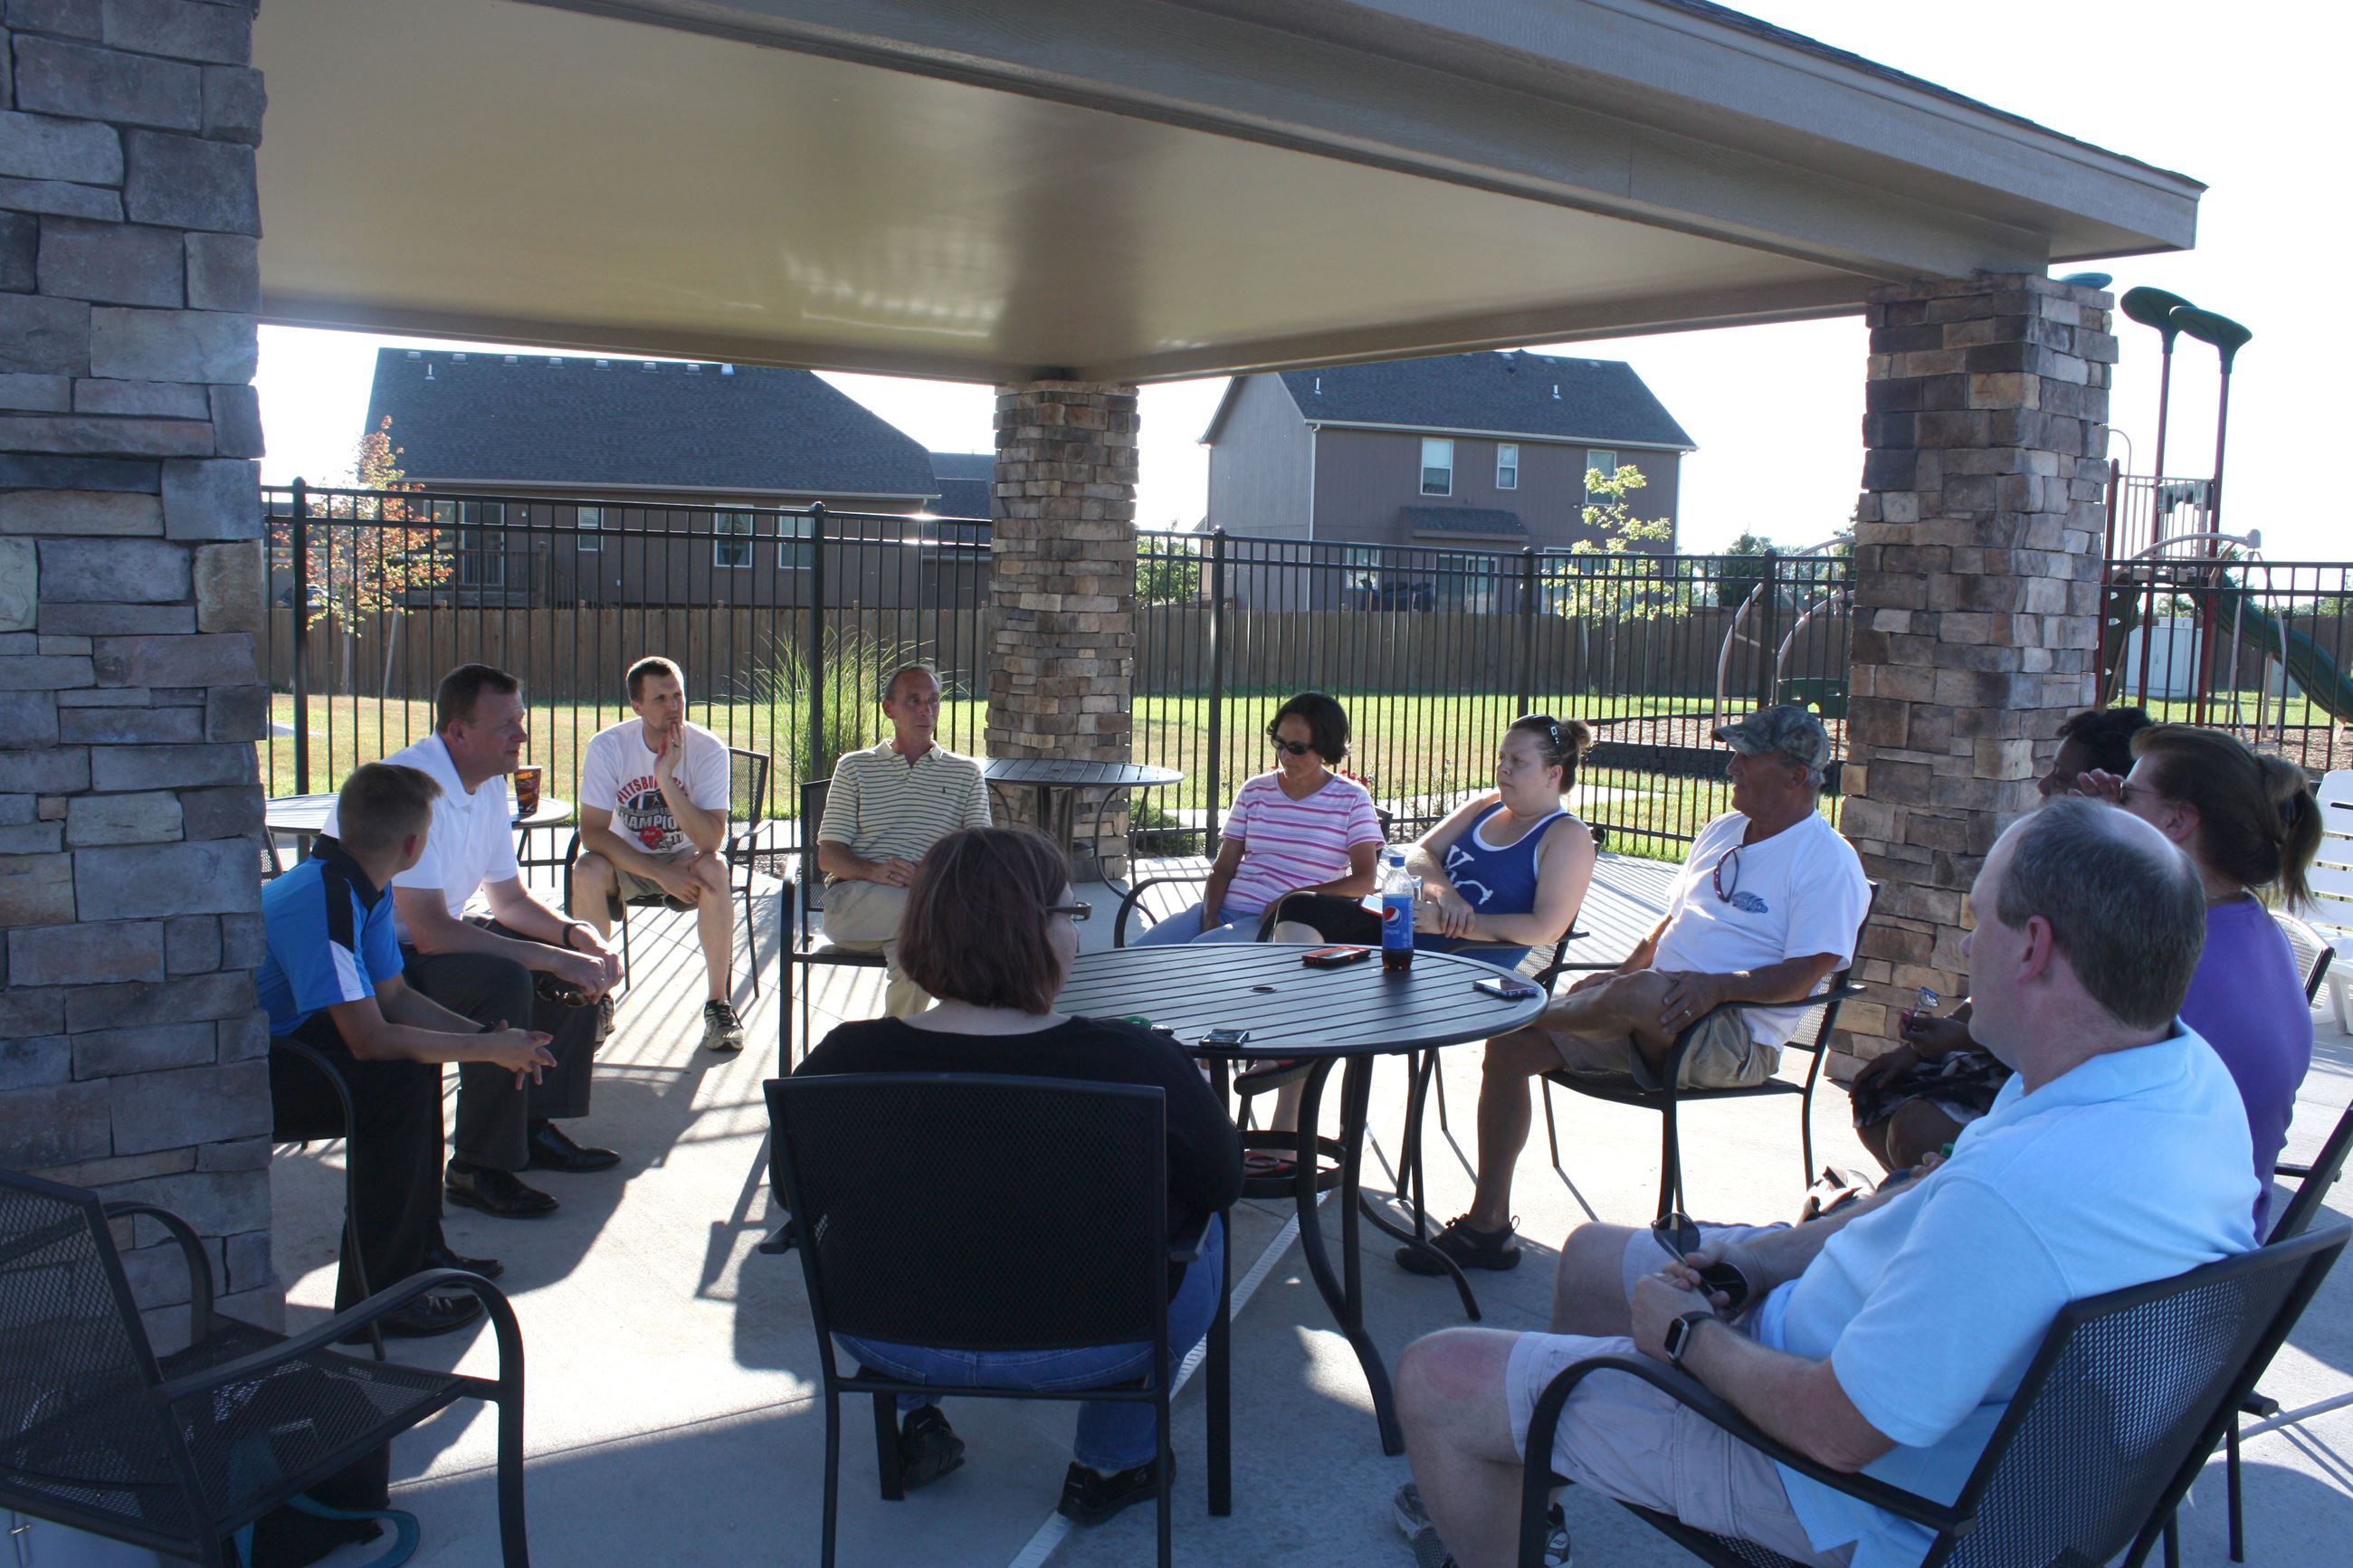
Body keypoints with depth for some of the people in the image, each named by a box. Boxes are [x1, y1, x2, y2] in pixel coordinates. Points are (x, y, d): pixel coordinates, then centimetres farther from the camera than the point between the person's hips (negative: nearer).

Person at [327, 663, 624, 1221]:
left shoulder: (489, 783, 3)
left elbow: (508, 898, 10)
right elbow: (430, 932, -33)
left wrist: (573, 933, -10)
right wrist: (553, 958, -31)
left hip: (434, 937, 10)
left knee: (581, 958, 1)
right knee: (502, 981, -32)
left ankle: (535, 1128, 10)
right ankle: (478, 1169, -19)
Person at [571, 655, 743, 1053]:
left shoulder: (708, 748, -17)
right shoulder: (607, 746, -16)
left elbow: (712, 840, -25)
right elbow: (592, 833, -20)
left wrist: (666, 779, -34)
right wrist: (661, 873, -30)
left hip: (685, 859, 0)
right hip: (624, 860, 1)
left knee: (714, 869, -32)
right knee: (586, 871, -30)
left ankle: (719, 1003, -20)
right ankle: (597, 1000, -12)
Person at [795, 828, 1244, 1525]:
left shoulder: (845, 1061, -19)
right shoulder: (1139, 1063, -25)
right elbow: (1222, 1183, -9)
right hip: (1089, 1348, -2)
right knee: (1198, 1230, 26)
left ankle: (915, 1423, 41)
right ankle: (1110, 1463, 31)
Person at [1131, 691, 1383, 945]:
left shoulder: (1352, 799, 4)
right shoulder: (1254, 791, 16)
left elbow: (1364, 881, -4)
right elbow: (1223, 867, 13)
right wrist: (1209, 916, -7)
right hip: (1225, 909, 5)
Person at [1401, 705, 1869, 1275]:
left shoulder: (1828, 860, -6)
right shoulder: (1724, 829, 19)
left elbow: (1807, 973, -16)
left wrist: (1720, 985, -30)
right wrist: (1619, 974, 7)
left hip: (1735, 1039, -8)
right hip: (1648, 1017, 8)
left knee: (1643, 992, -41)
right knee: (1509, 1046, -9)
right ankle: (1487, 1224, -4)